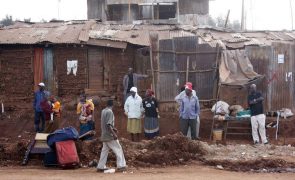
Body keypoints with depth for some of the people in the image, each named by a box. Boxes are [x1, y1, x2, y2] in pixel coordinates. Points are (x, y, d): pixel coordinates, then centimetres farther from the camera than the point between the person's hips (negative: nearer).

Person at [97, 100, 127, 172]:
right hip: (109, 135, -9)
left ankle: (100, 167, 12)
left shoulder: (103, 111, 10)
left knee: (104, 150, 12)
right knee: (118, 149, -2)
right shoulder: (110, 112, -16)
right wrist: (114, 134, -24)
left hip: (104, 135, 9)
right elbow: (108, 125, -24)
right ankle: (121, 166, -5)